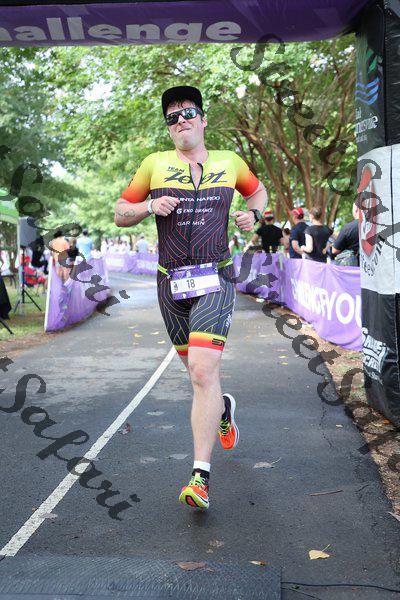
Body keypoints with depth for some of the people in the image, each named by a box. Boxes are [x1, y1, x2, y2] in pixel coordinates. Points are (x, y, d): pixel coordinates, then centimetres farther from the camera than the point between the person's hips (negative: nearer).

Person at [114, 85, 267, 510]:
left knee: (203, 372, -17)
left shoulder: (229, 162, 9)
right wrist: (150, 206, -9)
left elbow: (258, 191, 29)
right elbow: (120, 214, 11)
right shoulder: (156, 164, 6)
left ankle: (201, 475, -14)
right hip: (171, 284, 2)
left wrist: (253, 214, 7)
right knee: (198, 372, 13)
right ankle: (224, 408, 48)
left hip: (215, 280, -2)